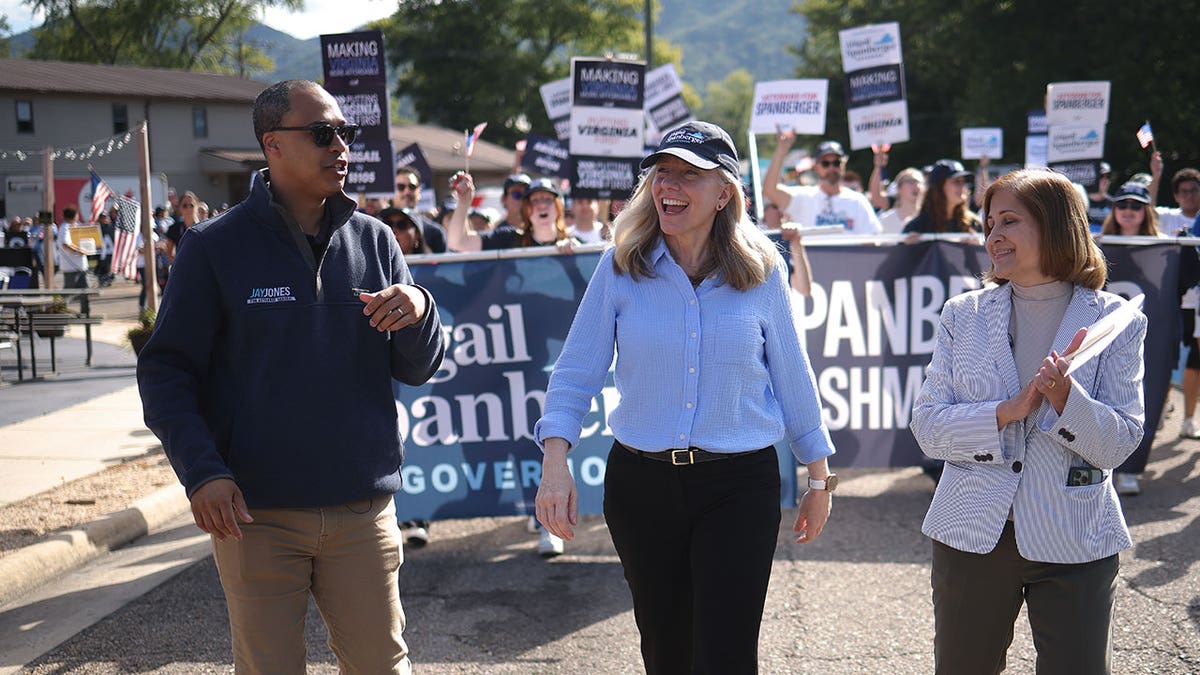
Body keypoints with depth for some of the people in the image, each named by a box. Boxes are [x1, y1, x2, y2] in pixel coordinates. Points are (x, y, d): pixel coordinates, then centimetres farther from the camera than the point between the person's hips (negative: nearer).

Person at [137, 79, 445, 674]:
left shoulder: (373, 241, 8)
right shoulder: (215, 246, -2)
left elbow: (416, 370, 9)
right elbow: (165, 371, -1)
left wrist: (418, 313, -12)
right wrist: (201, 472, -14)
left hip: (363, 507, 3)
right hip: (254, 512, -2)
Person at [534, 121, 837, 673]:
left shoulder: (763, 271, -2)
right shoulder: (620, 267, -2)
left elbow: (792, 377, 6)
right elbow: (577, 371, -1)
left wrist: (819, 478, 12)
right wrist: (555, 465, -12)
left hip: (740, 486, -1)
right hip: (640, 483, 2)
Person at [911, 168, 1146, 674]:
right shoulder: (964, 315, 4)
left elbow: (1119, 443, -7)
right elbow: (927, 427, -3)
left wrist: (1065, 397, -24)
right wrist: (1008, 411, -18)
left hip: (1074, 542, -2)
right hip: (973, 535, 2)